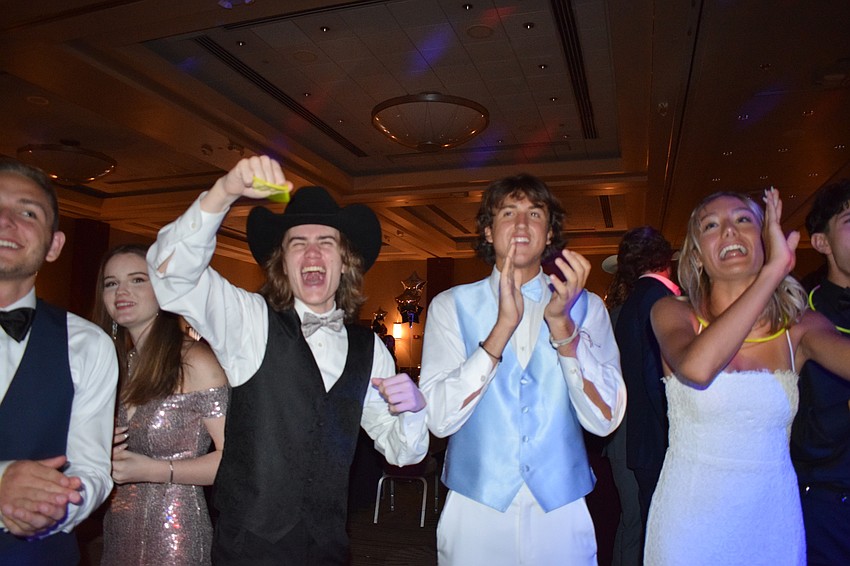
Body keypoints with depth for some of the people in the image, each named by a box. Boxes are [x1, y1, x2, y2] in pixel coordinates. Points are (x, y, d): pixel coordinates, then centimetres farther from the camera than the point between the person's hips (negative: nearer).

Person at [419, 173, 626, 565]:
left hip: (561, 514, 1)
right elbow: (439, 418, -14)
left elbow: (605, 419, -10)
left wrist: (560, 322, -22)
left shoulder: (585, 306, -1)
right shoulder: (451, 306, -4)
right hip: (475, 512, -1)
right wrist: (504, 324, -23)